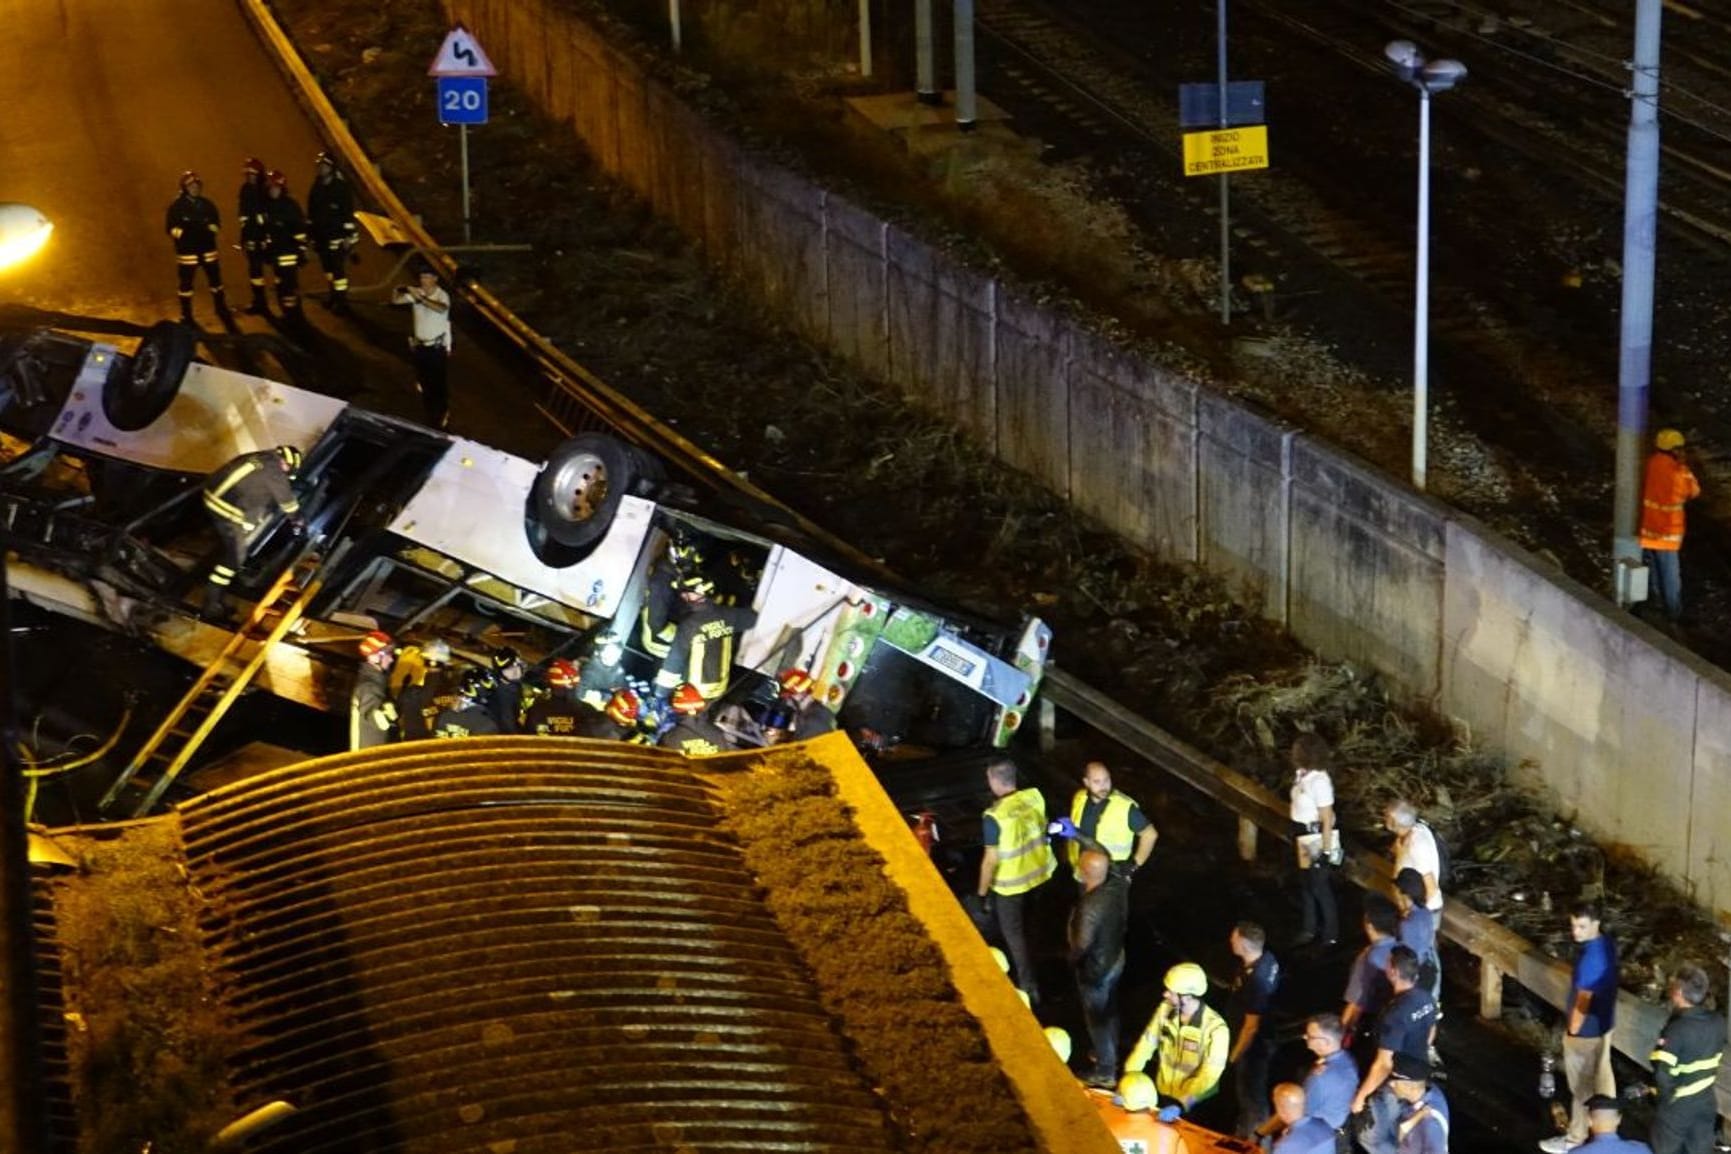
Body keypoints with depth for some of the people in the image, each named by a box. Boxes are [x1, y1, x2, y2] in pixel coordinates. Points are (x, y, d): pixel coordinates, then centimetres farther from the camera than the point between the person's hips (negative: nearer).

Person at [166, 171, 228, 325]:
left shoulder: (207, 205, 5)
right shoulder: (177, 206, -7)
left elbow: (217, 223, 11)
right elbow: (171, 228, -7)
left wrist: (209, 230, -9)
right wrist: (185, 234, -20)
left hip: (208, 249, 4)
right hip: (187, 250, -4)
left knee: (215, 279, 10)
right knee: (186, 282, 1)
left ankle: (221, 309, 26)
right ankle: (186, 315, 12)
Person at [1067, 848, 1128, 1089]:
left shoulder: (1090, 906, -40)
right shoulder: (1119, 885, -18)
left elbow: (1082, 944, -28)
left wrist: (1072, 959, -9)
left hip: (1095, 968, -7)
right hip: (1115, 958, 7)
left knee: (1097, 1019, 14)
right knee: (1109, 1011, 29)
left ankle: (1105, 1072, 32)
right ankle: (1111, 1054, 51)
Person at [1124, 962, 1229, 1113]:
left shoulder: (1215, 1028, -21)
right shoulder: (1166, 1009, -4)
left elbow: (1209, 1075, -24)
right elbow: (1145, 1045, -3)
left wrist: (1180, 1104, -34)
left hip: (1195, 1103, -4)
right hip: (1162, 1093, 4)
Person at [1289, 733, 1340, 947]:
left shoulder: (1319, 781, -24)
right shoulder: (1302, 775, 0)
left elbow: (1327, 819, -21)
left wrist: (1326, 851, -19)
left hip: (1316, 839, -8)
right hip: (1302, 836, 8)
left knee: (1320, 886, 6)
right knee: (1305, 883, 20)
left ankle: (1330, 935, 22)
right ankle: (1309, 929, 36)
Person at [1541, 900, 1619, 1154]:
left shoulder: (1590, 959, -34)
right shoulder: (1606, 942, -5)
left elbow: (1582, 1002, -27)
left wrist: (1572, 1031, -12)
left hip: (1586, 1029, -9)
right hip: (1604, 1021, 9)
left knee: (1581, 1085, 8)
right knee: (1601, 1073, 26)